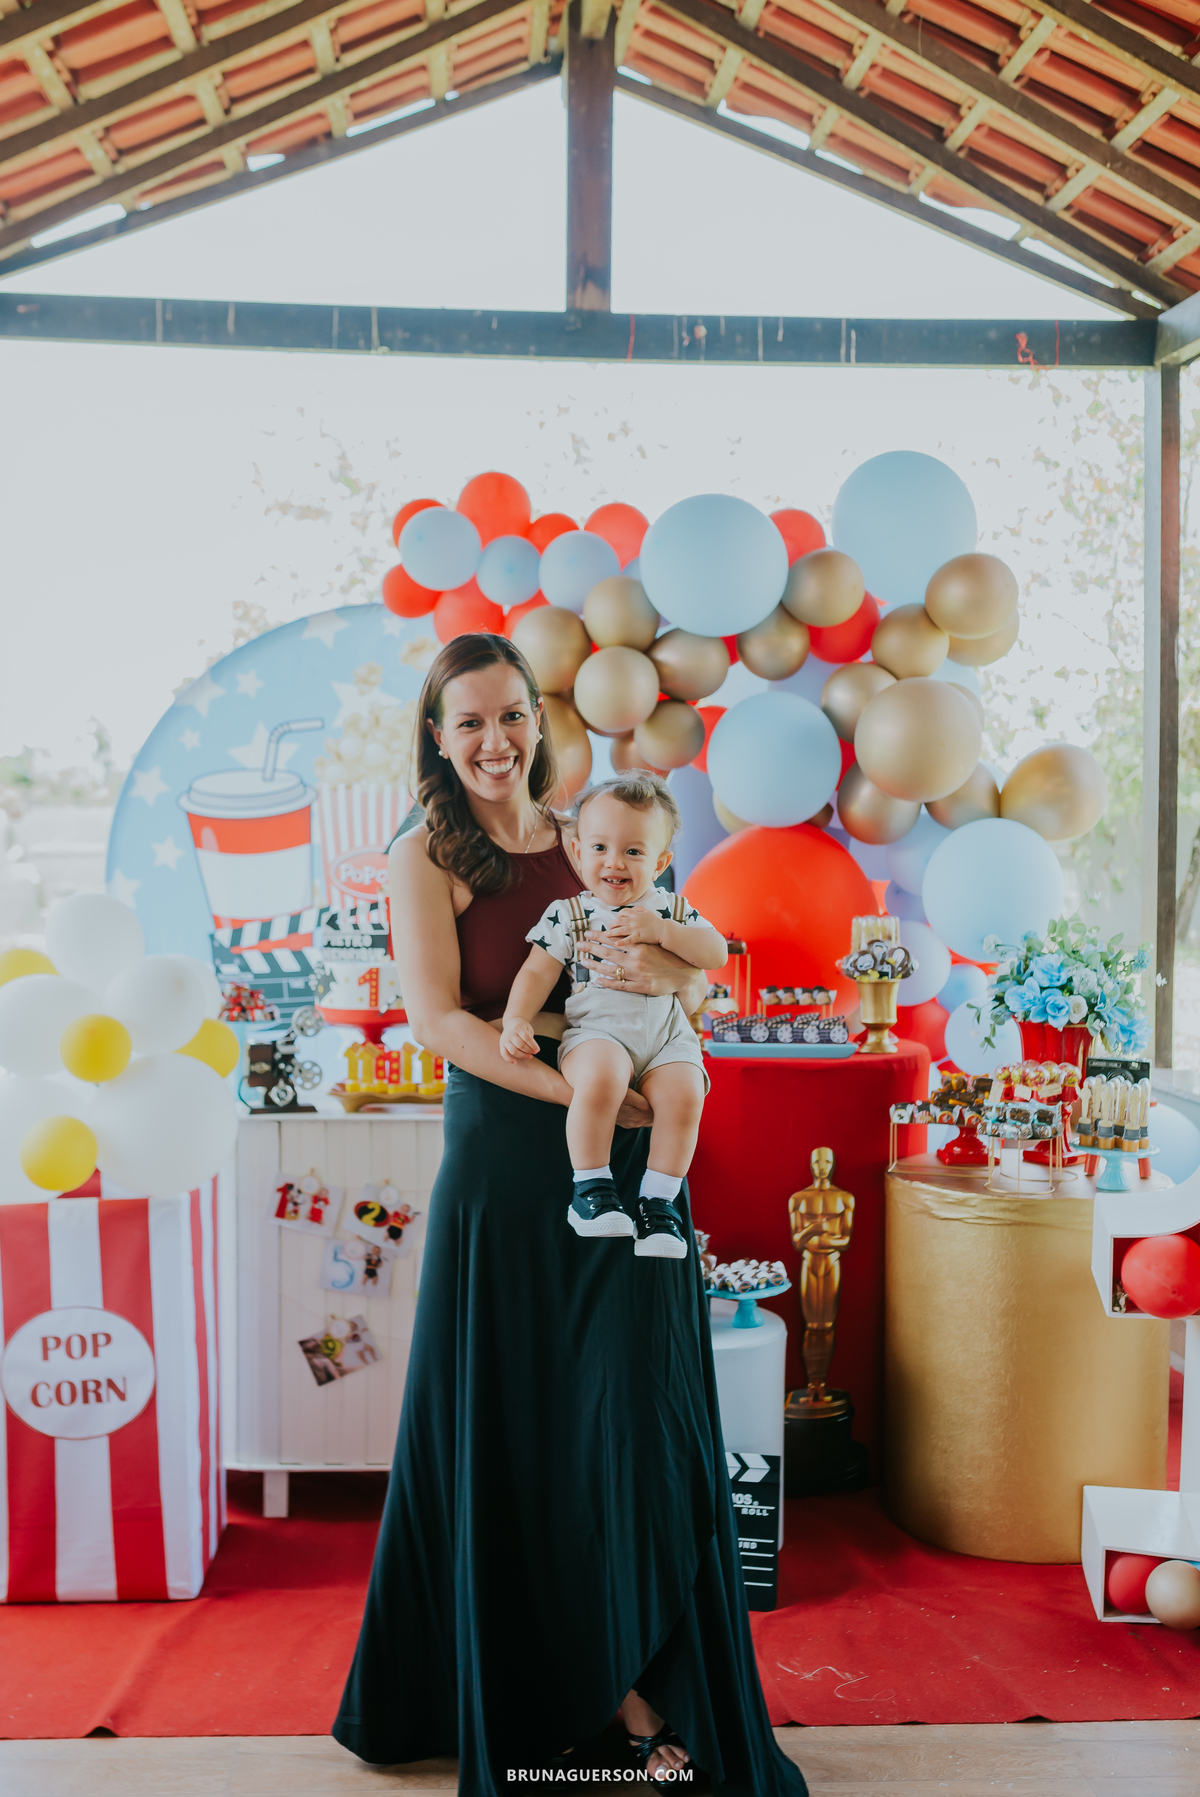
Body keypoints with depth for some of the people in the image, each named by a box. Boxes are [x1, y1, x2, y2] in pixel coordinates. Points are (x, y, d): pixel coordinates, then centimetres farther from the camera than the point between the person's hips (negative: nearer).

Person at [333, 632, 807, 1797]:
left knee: (634, 1416, 4)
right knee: (509, 1426, 6)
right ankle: (518, 1697, 23)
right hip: (501, 1162, -3)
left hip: (627, 1159, 3)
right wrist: (581, 1090, -20)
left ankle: (633, 1680, 18)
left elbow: (707, 985, 7)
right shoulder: (424, 858, 0)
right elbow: (440, 1018, -11)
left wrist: (665, 973, -17)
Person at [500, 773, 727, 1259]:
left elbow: (717, 953, 1)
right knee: (601, 1074, -35)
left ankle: (657, 1200, -10)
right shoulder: (567, 915, 7)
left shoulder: (672, 909, 11)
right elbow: (537, 973, 5)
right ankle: (590, 1190, -18)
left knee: (684, 1092, -27)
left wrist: (661, 931, -12)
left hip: (667, 1038, 2)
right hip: (597, 1033, -2)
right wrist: (516, 1019, -11)